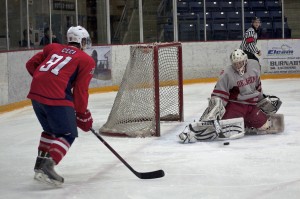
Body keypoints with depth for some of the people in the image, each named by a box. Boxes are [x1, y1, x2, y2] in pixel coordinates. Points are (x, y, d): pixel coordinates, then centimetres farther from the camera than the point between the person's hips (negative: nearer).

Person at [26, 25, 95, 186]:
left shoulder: (53, 48, 21)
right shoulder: (87, 60, 6)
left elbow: (31, 64, 20)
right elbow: (80, 91, 1)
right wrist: (83, 115, 10)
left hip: (35, 93, 7)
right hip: (56, 96, -7)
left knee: (51, 130, 26)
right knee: (68, 134, 1)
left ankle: (40, 164, 25)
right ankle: (47, 167, -16)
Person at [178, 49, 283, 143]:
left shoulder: (254, 65, 0)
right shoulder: (227, 74, -16)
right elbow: (218, 96, -16)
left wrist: (263, 99, 23)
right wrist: (216, 106, -28)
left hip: (252, 106, 6)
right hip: (235, 104, -6)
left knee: (264, 125, -3)